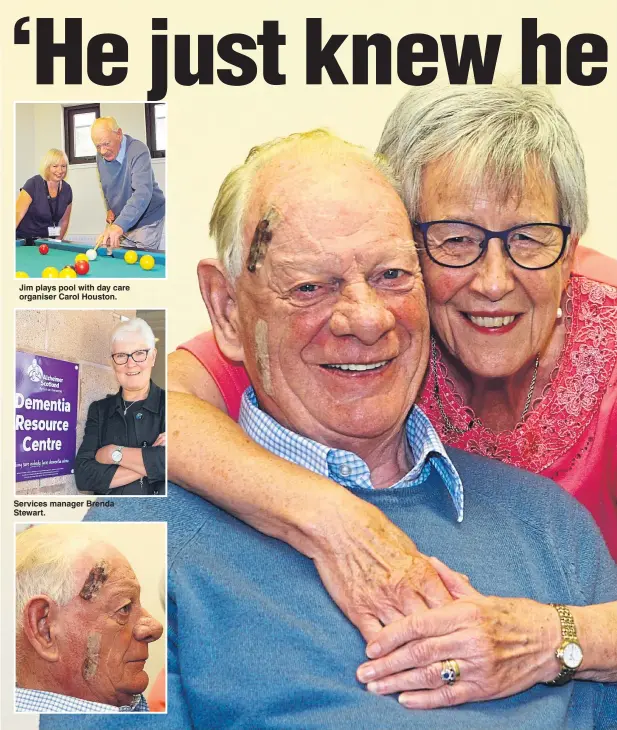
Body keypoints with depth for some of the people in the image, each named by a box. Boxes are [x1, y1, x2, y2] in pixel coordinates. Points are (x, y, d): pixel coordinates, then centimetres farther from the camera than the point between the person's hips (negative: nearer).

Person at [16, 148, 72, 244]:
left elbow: (64, 221, 11)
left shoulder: (67, 190, -1)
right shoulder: (33, 184, -16)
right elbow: (18, 213, -22)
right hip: (24, 240, -4)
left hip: (47, 240, 4)